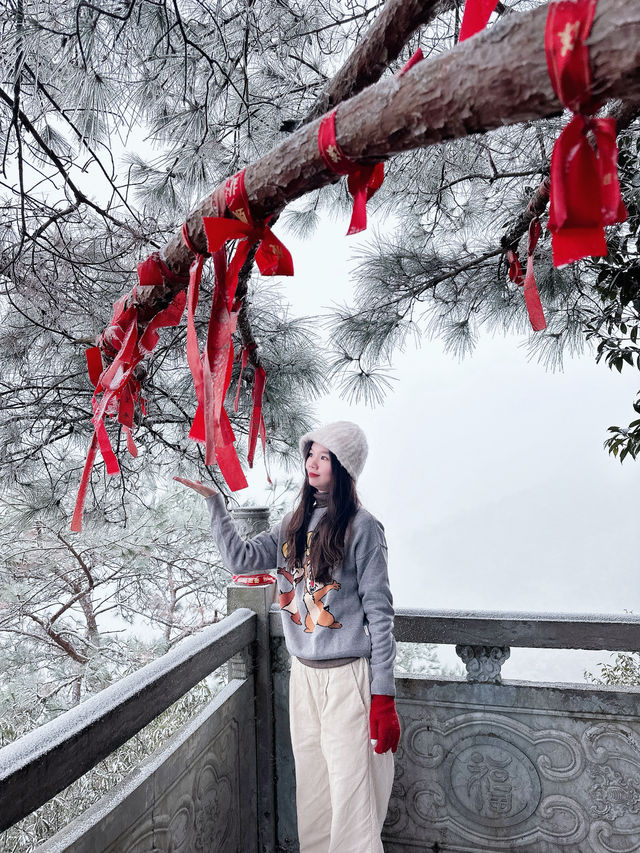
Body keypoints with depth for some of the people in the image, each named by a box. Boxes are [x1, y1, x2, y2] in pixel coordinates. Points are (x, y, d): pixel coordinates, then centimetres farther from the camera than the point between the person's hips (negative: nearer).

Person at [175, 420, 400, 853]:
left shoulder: (361, 526, -11)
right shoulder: (297, 523, 7)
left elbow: (379, 613, -11)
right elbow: (242, 558, 6)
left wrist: (384, 696, -12)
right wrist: (214, 500, 3)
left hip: (346, 675, -6)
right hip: (303, 672, 6)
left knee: (350, 793, 1)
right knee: (311, 790, 18)